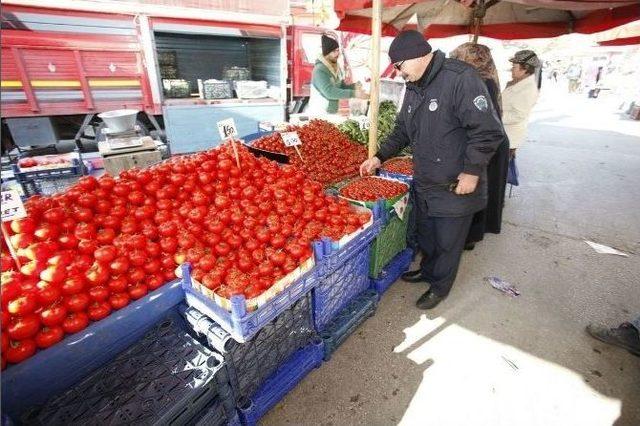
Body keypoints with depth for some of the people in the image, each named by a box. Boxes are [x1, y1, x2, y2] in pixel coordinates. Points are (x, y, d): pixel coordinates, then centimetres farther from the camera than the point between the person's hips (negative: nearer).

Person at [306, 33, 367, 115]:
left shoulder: (336, 68, 8)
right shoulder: (320, 70, -19)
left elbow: (341, 86, 15)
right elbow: (329, 92, -30)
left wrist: (354, 86, -7)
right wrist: (354, 94, -33)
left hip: (331, 113, 8)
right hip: (317, 114, -8)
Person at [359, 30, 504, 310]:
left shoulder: (460, 78, -19)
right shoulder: (413, 87, 8)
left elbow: (488, 130, -20)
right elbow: (402, 130, 16)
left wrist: (472, 171, -20)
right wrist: (379, 157, 8)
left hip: (455, 188, -7)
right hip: (424, 183, 8)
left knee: (448, 242, 11)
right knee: (426, 235, 23)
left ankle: (440, 287, 33)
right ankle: (427, 271, 47)